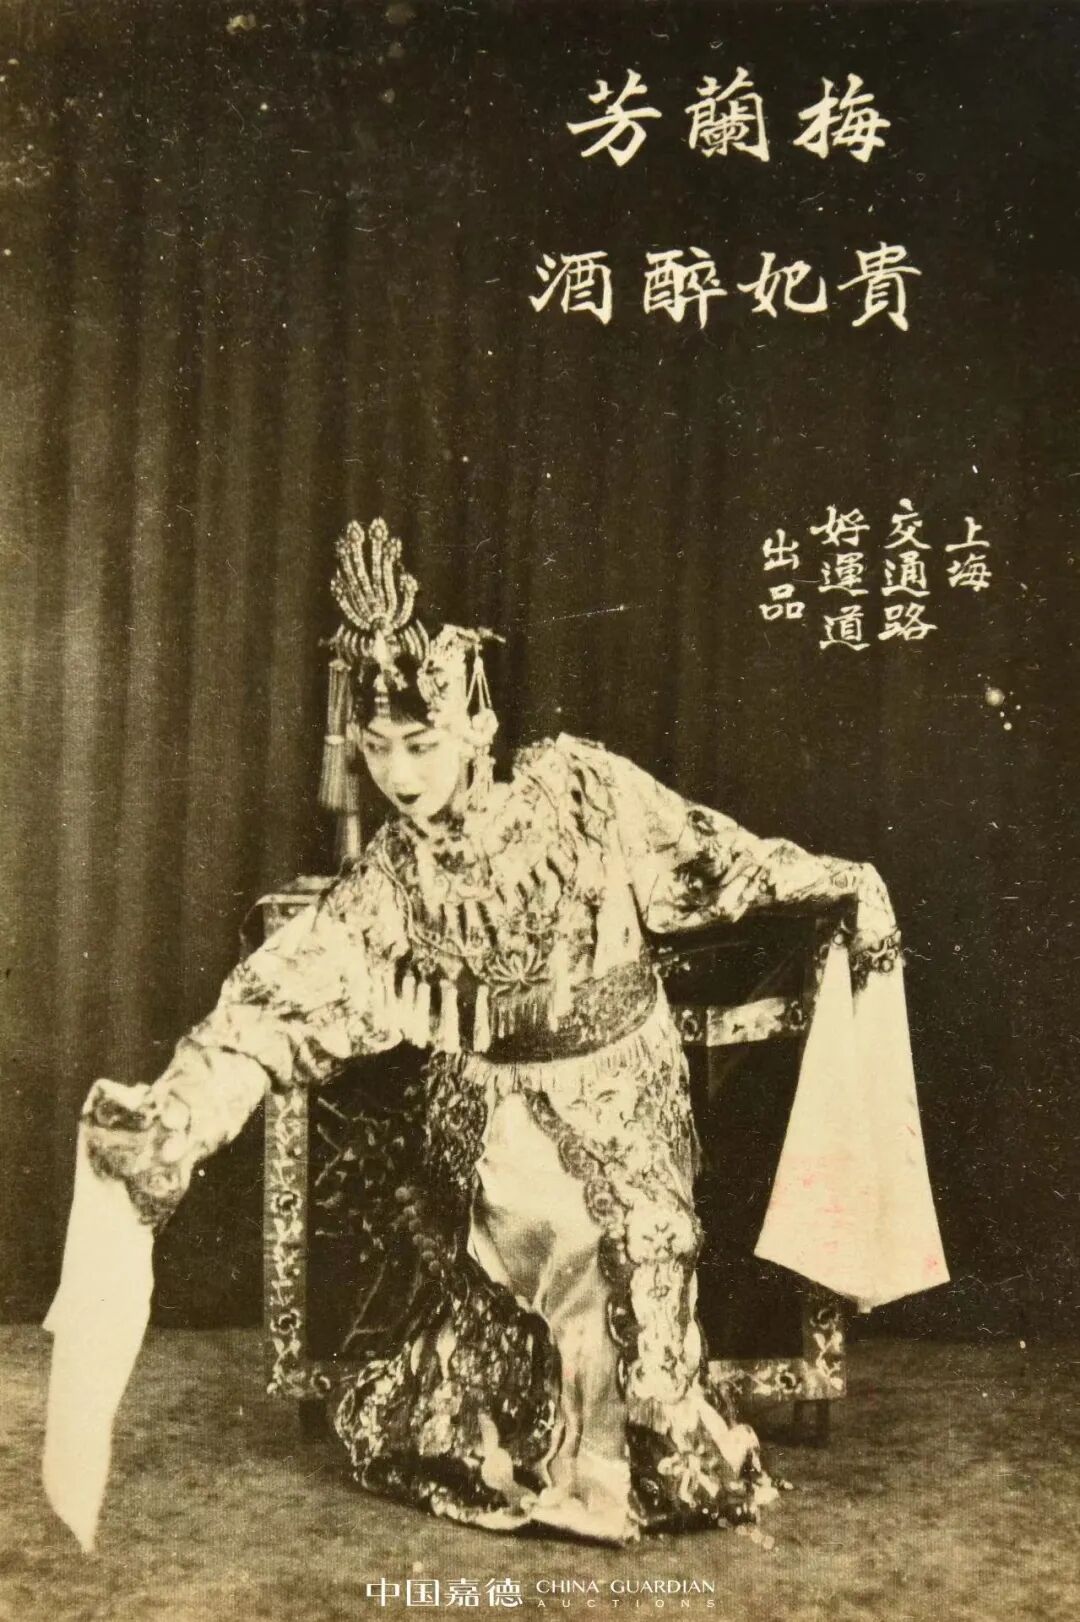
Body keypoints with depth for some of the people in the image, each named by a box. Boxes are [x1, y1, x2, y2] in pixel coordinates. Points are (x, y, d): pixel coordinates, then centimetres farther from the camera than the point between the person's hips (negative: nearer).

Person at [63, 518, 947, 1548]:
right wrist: (177, 1112, -26)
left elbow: (710, 854, 0)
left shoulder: (580, 788, -12)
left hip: (620, 1084, 0)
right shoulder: (387, 879, -10)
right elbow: (280, 1002, -15)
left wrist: (844, 882, 4)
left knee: (632, 1259, -10)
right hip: (496, 1106, 0)